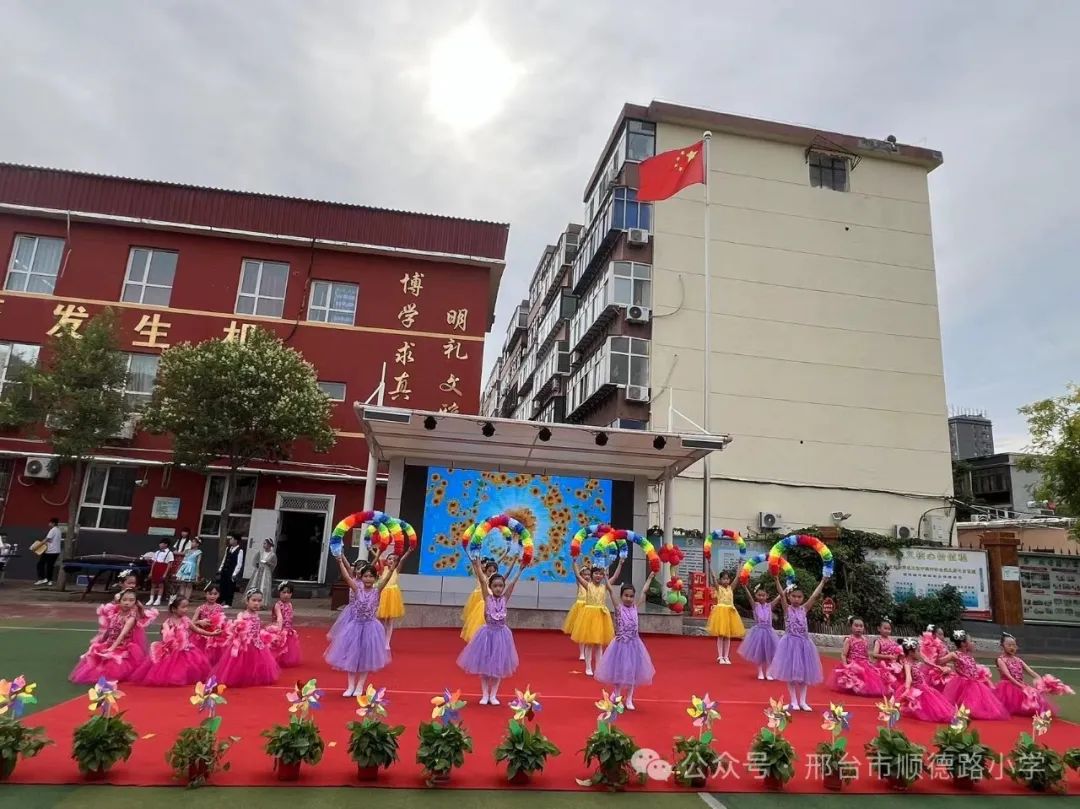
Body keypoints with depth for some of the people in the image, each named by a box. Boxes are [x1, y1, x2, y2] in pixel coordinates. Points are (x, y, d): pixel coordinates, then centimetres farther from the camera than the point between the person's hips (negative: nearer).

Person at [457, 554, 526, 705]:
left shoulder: (504, 598, -3)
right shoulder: (487, 598, -7)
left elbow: (513, 583, -10)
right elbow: (482, 581, -17)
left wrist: (520, 569, -18)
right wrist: (476, 564, -26)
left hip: (501, 633, 1)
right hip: (488, 633, -1)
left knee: (498, 666, 9)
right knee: (484, 665, 7)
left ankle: (493, 695, 22)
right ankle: (485, 695, 21)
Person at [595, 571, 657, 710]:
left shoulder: (635, 607, 1)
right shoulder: (618, 607, -9)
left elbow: (644, 591, 8)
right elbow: (611, 590, -17)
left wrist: (650, 577, 14)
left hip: (633, 644, 3)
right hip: (621, 643, -3)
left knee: (632, 672, 11)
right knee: (618, 671, 8)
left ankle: (629, 700, 23)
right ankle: (616, 697, 28)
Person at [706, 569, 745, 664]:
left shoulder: (731, 588, 7)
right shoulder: (718, 587, -4)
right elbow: (712, 578, -17)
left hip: (730, 611, 4)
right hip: (720, 611, -4)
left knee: (728, 635, 8)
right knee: (720, 635, -1)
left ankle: (726, 656, 15)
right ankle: (720, 657, 6)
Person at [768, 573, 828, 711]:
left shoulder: (804, 608, 4)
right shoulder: (787, 608, -4)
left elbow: (815, 595, -1)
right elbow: (782, 594, -17)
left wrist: (823, 581, -5)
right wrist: (777, 579, -27)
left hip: (803, 642, 3)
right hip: (790, 642, -3)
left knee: (804, 672, 9)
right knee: (790, 672, 3)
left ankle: (802, 701, 19)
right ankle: (794, 701, 14)